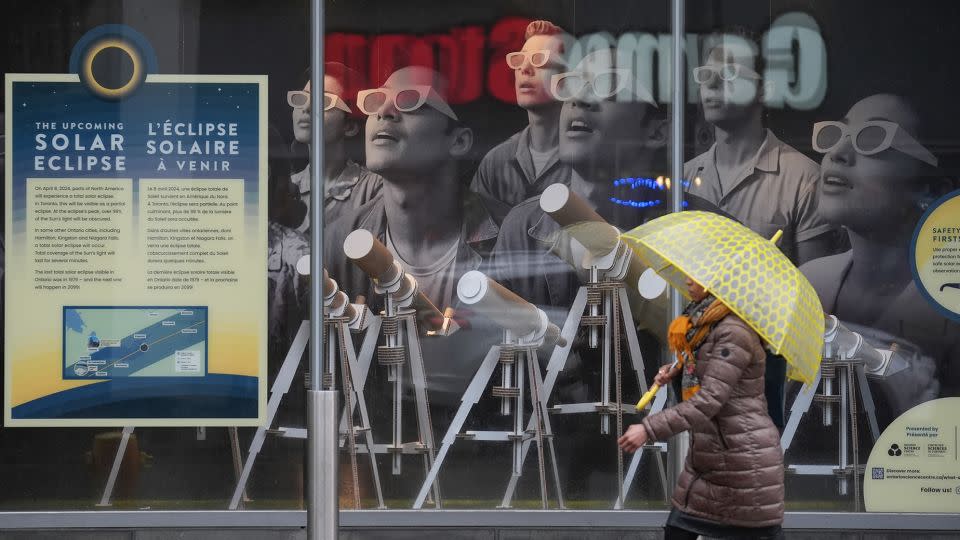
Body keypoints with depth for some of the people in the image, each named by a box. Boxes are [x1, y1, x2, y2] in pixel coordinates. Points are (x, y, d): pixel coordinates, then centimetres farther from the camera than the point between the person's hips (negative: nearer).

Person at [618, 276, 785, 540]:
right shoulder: (702, 322, 10)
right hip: (708, 454, 9)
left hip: (745, 456, -9)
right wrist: (676, 370, 6)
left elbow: (710, 399, -26)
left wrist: (649, 429, -28)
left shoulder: (734, 330, -19)